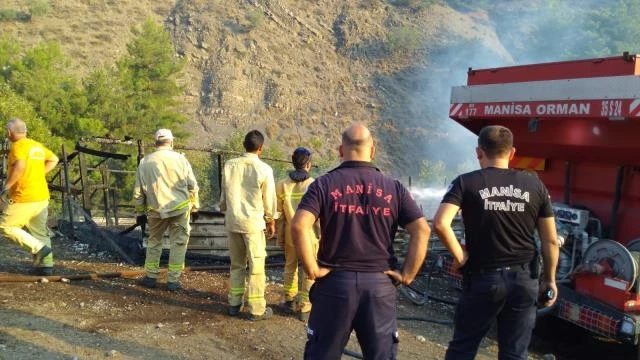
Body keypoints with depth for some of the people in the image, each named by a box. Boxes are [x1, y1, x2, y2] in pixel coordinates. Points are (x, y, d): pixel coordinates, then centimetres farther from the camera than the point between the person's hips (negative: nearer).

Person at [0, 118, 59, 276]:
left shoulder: (18, 145, -11)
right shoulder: (37, 146, 13)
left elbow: (20, 166, -28)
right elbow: (54, 159, 26)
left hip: (24, 198, -8)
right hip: (42, 197, 8)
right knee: (40, 232, 13)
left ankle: (39, 248, -8)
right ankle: (46, 265, 12)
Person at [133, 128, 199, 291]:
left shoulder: (145, 162, 2)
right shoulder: (179, 159, -4)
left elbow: (138, 191, 6)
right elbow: (192, 185, -2)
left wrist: (140, 212, 15)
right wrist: (195, 207, 8)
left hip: (156, 211, 2)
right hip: (180, 208, -2)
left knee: (154, 242, 19)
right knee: (178, 243, 7)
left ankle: (151, 277, 23)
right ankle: (173, 280, 7)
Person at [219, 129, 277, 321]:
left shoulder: (229, 165, 0)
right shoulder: (264, 169, -12)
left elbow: (223, 193, 9)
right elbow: (269, 199, -4)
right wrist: (271, 221, 10)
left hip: (233, 221, 4)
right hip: (254, 223, -4)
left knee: (237, 264, 17)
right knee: (256, 267, 4)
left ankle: (234, 304, 23)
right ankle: (257, 309, 7)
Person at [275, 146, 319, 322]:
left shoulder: (282, 185, -5)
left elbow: (279, 214, 1)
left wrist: (279, 237, 10)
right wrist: (322, 235, 0)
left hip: (290, 233, 4)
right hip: (309, 234, -3)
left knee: (290, 267, 22)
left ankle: (289, 300, 32)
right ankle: (304, 308, 8)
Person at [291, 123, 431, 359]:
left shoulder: (324, 184, -3)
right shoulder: (393, 188, 3)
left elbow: (299, 226, -16)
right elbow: (422, 230, -5)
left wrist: (312, 269, -9)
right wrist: (407, 275, -1)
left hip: (335, 280, -1)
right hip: (380, 283, 1)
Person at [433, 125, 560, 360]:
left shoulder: (466, 183, -6)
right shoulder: (535, 186, 3)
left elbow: (440, 223, -20)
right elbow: (550, 240, 5)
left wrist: (460, 257, -7)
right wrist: (550, 279, 15)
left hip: (483, 278, -2)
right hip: (524, 279, 3)